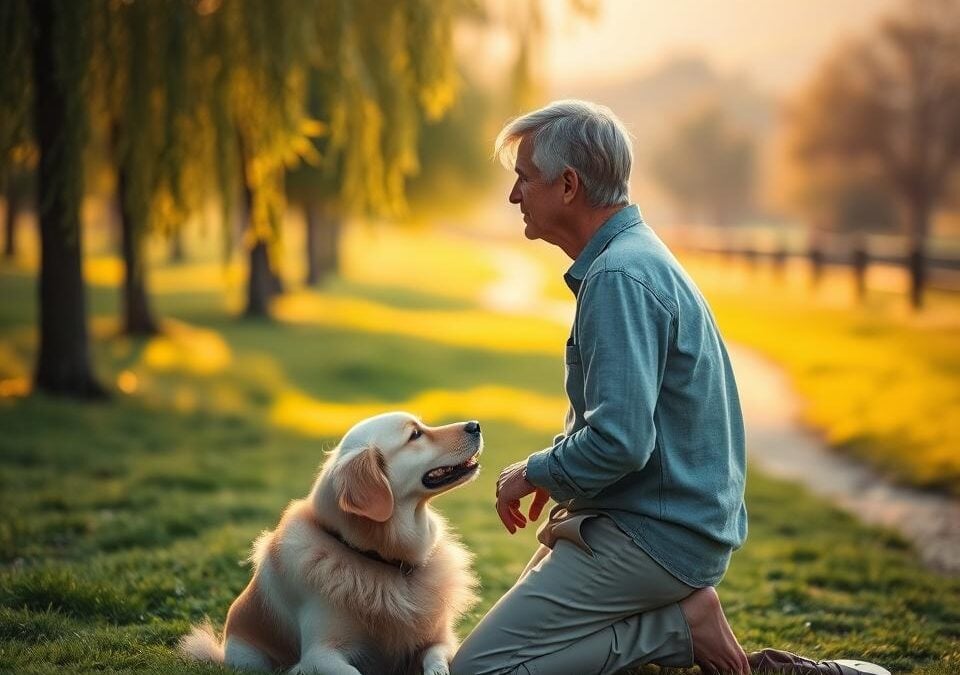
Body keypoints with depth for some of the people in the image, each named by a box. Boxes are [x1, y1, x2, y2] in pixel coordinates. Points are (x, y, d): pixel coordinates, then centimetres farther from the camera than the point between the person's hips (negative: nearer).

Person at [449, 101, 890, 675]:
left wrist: (535, 473, -10)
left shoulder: (620, 277, -20)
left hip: (651, 535, -10)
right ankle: (682, 616, 9)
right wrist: (556, 472, 12)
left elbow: (620, 441, -27)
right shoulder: (639, 255, 13)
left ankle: (683, 626, -9)